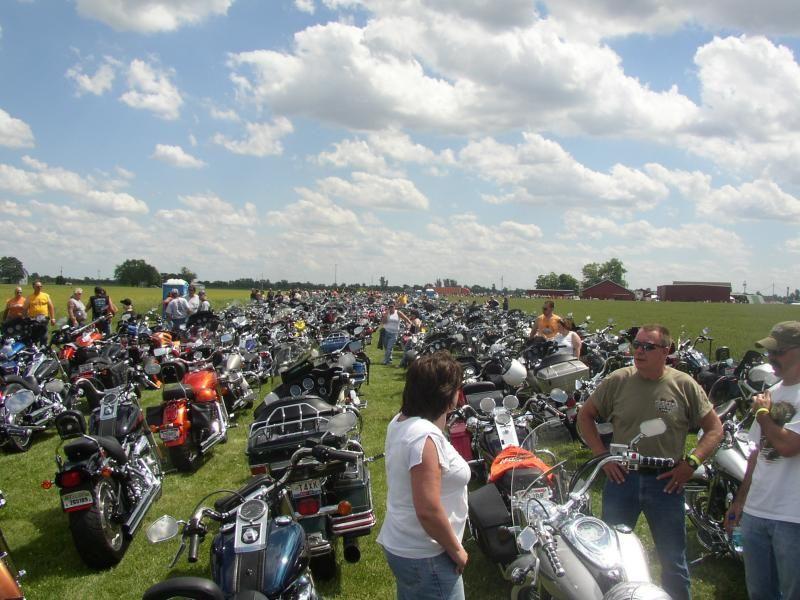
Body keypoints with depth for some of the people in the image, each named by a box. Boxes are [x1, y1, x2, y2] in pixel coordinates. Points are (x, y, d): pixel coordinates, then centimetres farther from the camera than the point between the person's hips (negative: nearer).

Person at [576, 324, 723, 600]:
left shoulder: (684, 385, -5)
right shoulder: (618, 380, -4)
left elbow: (715, 428, 1)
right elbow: (585, 416, 6)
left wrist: (691, 463, -10)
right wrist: (601, 455, -2)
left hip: (667, 481, -1)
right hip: (622, 477, 1)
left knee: (674, 560, 13)